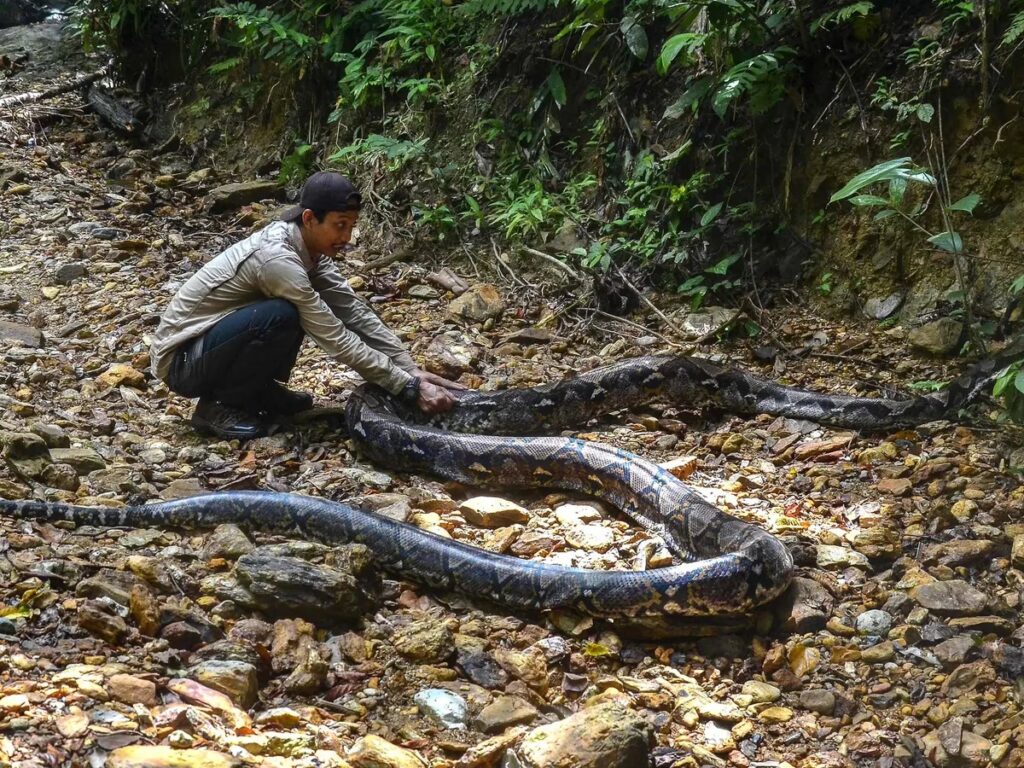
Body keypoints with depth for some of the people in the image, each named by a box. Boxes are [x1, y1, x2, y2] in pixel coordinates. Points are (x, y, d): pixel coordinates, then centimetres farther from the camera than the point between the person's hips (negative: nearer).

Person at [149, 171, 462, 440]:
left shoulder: (306, 246, -4)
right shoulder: (278, 258, -29)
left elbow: (355, 312, -1)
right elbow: (337, 340, -28)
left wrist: (411, 369, -9)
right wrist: (410, 387, -26)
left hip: (215, 337, 8)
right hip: (180, 360, -8)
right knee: (283, 316, -30)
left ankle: (261, 390, 8)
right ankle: (217, 405, -11)